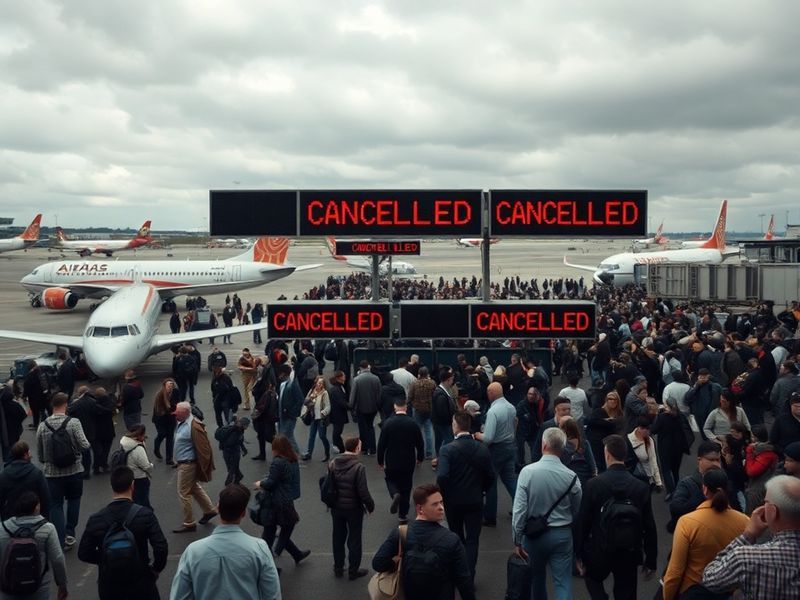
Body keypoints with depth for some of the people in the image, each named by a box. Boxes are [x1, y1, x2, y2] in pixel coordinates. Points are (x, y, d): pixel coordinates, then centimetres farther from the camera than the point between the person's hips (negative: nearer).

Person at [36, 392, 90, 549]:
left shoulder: (42, 426, -4)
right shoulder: (74, 423, -14)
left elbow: (39, 452, 5)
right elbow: (85, 446, -17)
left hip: (52, 472, 1)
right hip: (74, 470, -1)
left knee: (56, 506, 9)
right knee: (73, 500, 21)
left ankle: (60, 541, 6)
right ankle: (69, 534, 19)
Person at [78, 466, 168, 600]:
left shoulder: (96, 519, -8)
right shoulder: (145, 514, -15)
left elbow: (83, 553, -1)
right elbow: (161, 548, -20)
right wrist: (156, 569, -2)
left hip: (109, 587, 2)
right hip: (140, 585, -2)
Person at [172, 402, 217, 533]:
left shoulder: (194, 427, -25)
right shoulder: (181, 423, 2)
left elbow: (204, 449, -22)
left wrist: (203, 467, -16)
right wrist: (178, 461, 21)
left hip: (188, 464, -9)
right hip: (182, 462, 9)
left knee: (184, 493, 0)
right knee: (194, 488, 22)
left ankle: (189, 524, 13)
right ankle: (209, 510, 39)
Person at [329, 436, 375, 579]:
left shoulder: (333, 463, -8)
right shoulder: (359, 467, -23)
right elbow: (363, 492, -22)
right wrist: (371, 506, -5)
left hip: (336, 507, 5)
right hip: (353, 509, -5)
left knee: (338, 538, 20)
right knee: (354, 540, 12)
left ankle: (338, 568, 33)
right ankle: (353, 570, 23)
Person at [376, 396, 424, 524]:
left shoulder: (388, 423, -13)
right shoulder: (413, 423, -10)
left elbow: (381, 444, -9)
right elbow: (420, 443, -2)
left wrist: (380, 461, 4)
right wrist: (420, 458, 15)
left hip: (391, 461, -1)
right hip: (408, 462, 1)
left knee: (391, 479, 22)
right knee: (406, 487, 14)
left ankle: (395, 494, -9)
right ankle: (403, 514, 18)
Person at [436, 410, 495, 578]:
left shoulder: (448, 449, -18)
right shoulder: (482, 449, -7)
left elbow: (442, 476, -26)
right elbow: (490, 476, -2)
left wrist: (444, 495, -9)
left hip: (453, 501, -1)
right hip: (475, 501, 1)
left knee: (457, 537, 20)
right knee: (472, 539, 8)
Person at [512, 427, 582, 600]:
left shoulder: (527, 472, -16)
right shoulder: (572, 477, -12)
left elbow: (519, 510, -15)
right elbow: (577, 512, 2)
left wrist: (517, 541, -5)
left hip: (534, 534, 0)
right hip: (562, 535, 0)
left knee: (537, 579, 21)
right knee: (563, 583, 4)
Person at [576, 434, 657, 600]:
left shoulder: (593, 484, -13)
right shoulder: (641, 487, -7)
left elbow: (583, 522, -8)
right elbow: (649, 527, -4)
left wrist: (579, 553, 5)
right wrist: (651, 560, 7)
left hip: (599, 550, -1)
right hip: (630, 553, 1)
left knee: (593, 578, 27)